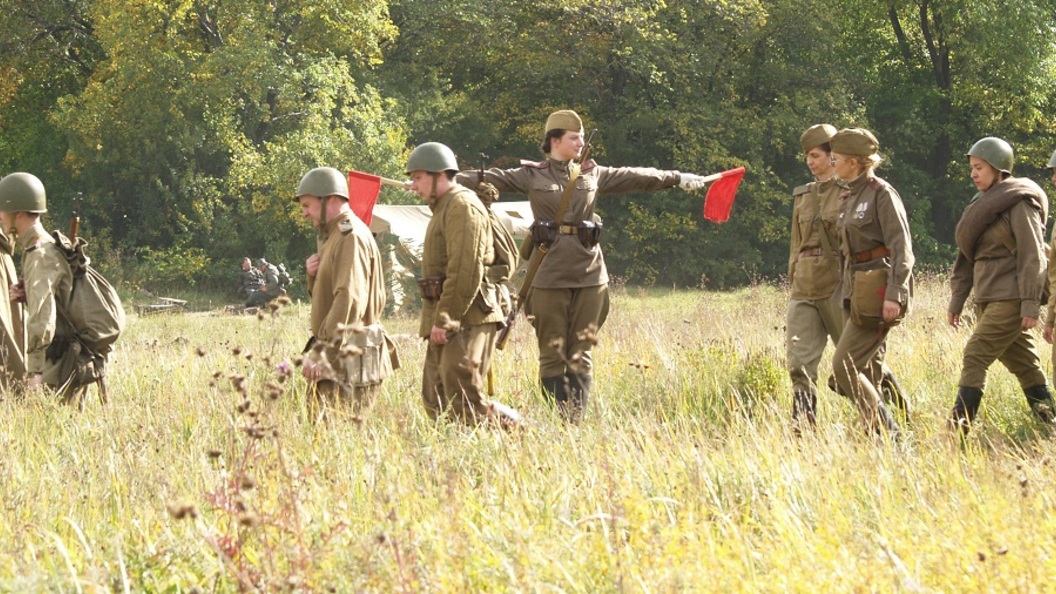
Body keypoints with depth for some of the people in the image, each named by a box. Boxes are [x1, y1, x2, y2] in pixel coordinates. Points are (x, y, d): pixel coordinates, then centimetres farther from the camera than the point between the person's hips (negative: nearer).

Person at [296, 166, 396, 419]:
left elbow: (349, 301, -24)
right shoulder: (333, 236, 20)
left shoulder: (351, 236, -13)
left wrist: (321, 351, -29)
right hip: (339, 357, 10)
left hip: (350, 359, -10)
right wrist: (314, 276, 4)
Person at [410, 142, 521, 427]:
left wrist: (445, 319, -21)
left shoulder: (462, 206, -10)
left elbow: (465, 270, -19)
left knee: (463, 402, -16)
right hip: (447, 319, 11)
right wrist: (437, 318, 14)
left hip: (466, 318, -11)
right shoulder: (443, 208, 23)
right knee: (435, 402, 7)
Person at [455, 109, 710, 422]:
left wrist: (677, 178, 20)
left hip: (590, 273, 3)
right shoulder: (531, 176, 2)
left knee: (581, 353, 3)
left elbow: (634, 177, 18)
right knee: (552, 354, -1)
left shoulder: (593, 174, 12)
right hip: (550, 275, -3)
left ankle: (577, 421, 5)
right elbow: (490, 179, -5)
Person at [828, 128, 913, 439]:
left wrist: (894, 295, -23)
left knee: (844, 366, -12)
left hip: (878, 291, -9)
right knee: (866, 371, 7)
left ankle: (885, 431, -6)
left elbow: (902, 248, -16)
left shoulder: (882, 194, -10)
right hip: (854, 290, 9)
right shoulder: (849, 198, 16)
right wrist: (843, 292, 19)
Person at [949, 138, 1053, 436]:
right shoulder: (983, 204, 16)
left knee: (976, 356, -15)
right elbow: (967, 256, 17)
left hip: (1011, 298, -9)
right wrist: (957, 299, 13)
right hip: (988, 297, 9)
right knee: (1023, 362, 12)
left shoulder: (1019, 204, -9)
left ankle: (957, 430, -19)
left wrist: (1031, 306, -18)